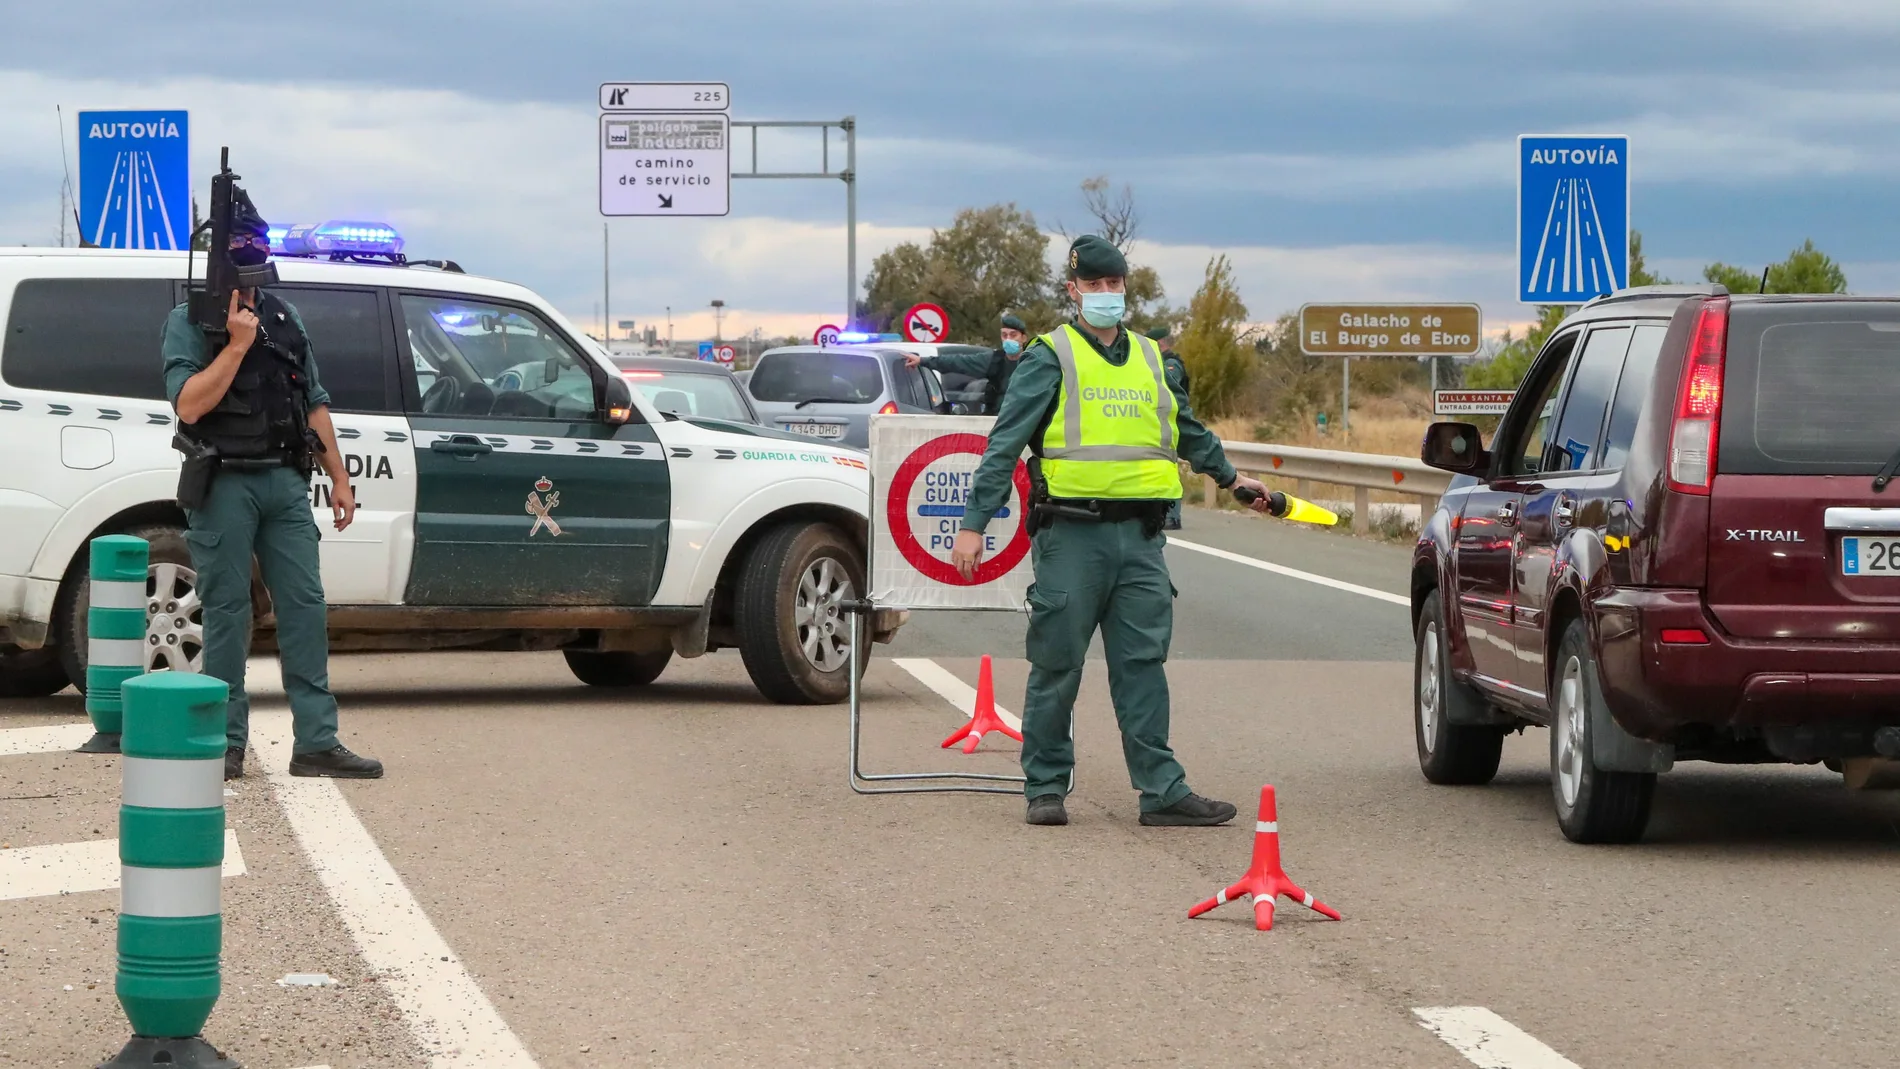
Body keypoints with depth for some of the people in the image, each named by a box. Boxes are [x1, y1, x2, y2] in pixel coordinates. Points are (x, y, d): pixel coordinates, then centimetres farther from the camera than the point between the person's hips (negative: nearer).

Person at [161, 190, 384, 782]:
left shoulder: (285, 319, 17)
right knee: (227, 612, -2)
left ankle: (316, 742, 1)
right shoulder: (188, 322, -1)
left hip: (285, 482, 5)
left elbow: (314, 403, 19)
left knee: (305, 607, 0)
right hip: (225, 484, -5)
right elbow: (188, 404, -14)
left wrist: (339, 478, 14)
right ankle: (227, 742, 4)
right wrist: (237, 343, -16)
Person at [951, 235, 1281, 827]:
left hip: (1140, 538, 4)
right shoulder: (1051, 357, 0)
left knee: (1143, 665, 3)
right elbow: (1005, 444, -5)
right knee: (1057, 667, 1)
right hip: (1071, 534, -4)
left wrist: (1229, 476, 45)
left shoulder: (1150, 359, 17)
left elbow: (1187, 429, 35)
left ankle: (1162, 790, 3)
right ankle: (1046, 788, 9)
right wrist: (974, 522, -11)